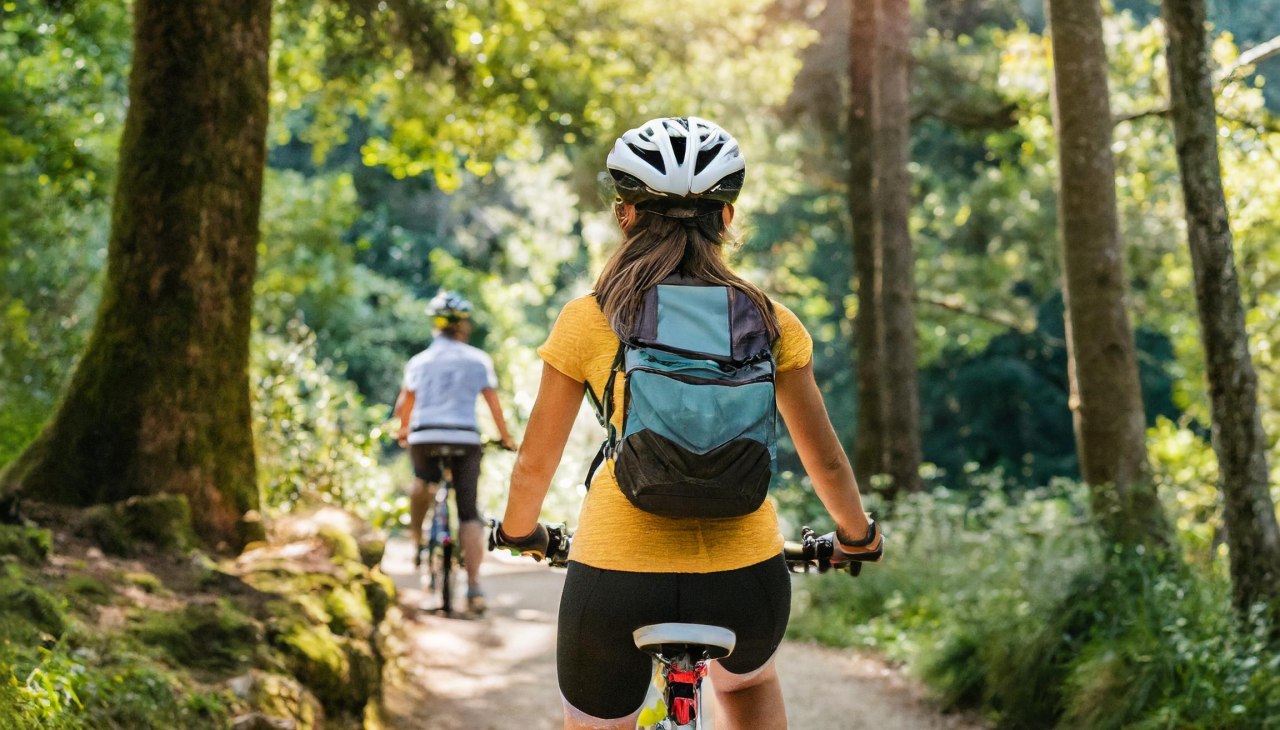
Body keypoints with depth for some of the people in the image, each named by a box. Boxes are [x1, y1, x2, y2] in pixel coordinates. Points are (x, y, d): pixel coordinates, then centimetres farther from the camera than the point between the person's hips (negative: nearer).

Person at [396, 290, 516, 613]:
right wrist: (506, 438, 18)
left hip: (424, 437, 1)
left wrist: (403, 431, 27)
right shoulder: (478, 359, 6)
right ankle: (474, 586, -6)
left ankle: (418, 543, 18)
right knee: (469, 512, 3)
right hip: (464, 438, -1)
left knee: (422, 483, 33)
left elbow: (403, 405, 8)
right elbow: (494, 404, 4)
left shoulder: (419, 361, 10)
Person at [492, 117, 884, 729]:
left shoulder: (588, 322, -4)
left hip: (617, 571, -2)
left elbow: (535, 463, 3)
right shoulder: (769, 323, 0)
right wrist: (857, 536, 27)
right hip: (744, 577, 2)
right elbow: (825, 460, 7)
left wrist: (518, 532, 24)